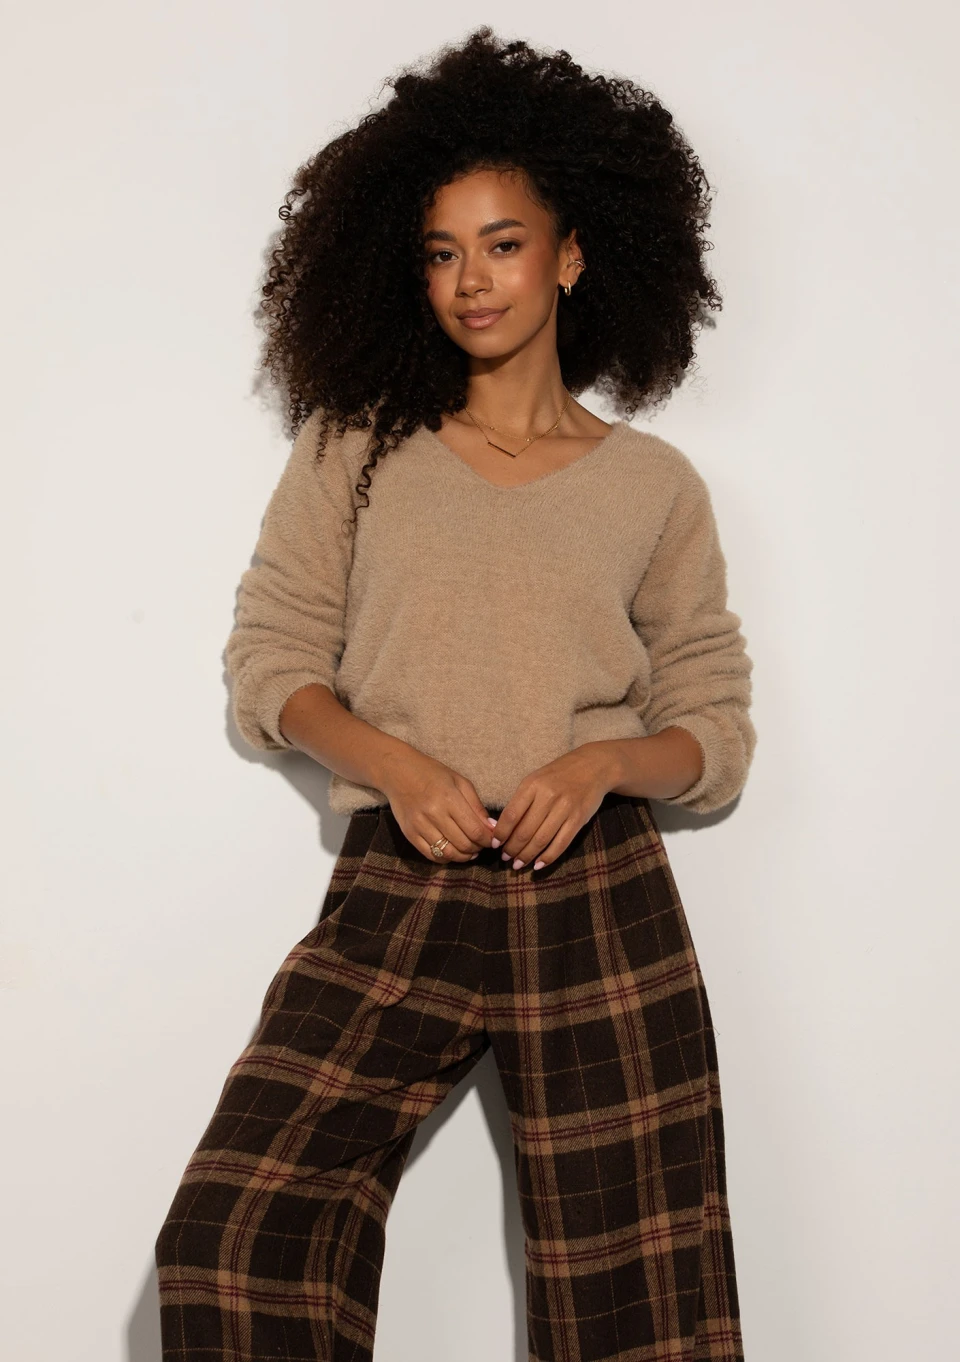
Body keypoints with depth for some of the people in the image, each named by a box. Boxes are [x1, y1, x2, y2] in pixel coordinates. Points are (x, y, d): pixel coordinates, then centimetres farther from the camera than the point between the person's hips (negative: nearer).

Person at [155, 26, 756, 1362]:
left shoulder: (655, 485, 8)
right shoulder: (357, 448, 9)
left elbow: (718, 726, 10)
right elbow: (272, 659, 7)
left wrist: (603, 761, -11)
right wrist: (391, 765, -11)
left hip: (602, 900, 0)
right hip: (398, 897, 0)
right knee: (230, 1251, -14)